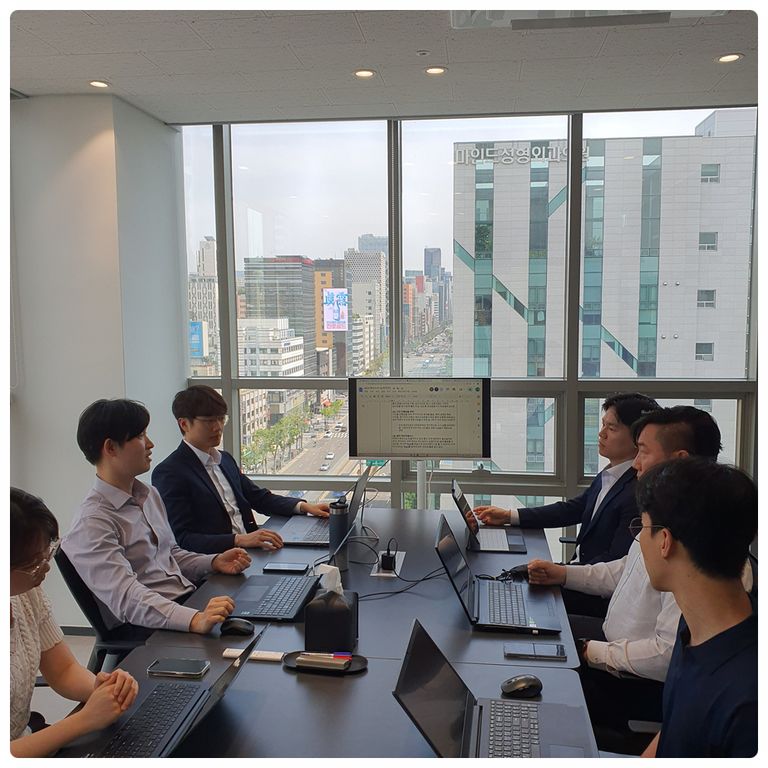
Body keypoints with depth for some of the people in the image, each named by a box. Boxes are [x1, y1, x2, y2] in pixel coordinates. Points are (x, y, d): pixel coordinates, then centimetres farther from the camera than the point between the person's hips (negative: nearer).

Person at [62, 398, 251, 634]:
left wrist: (214, 562, 6)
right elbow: (126, 596, -26)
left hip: (191, 601, 8)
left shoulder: (149, 495, 15)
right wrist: (195, 620, -40)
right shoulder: (93, 523, -14)